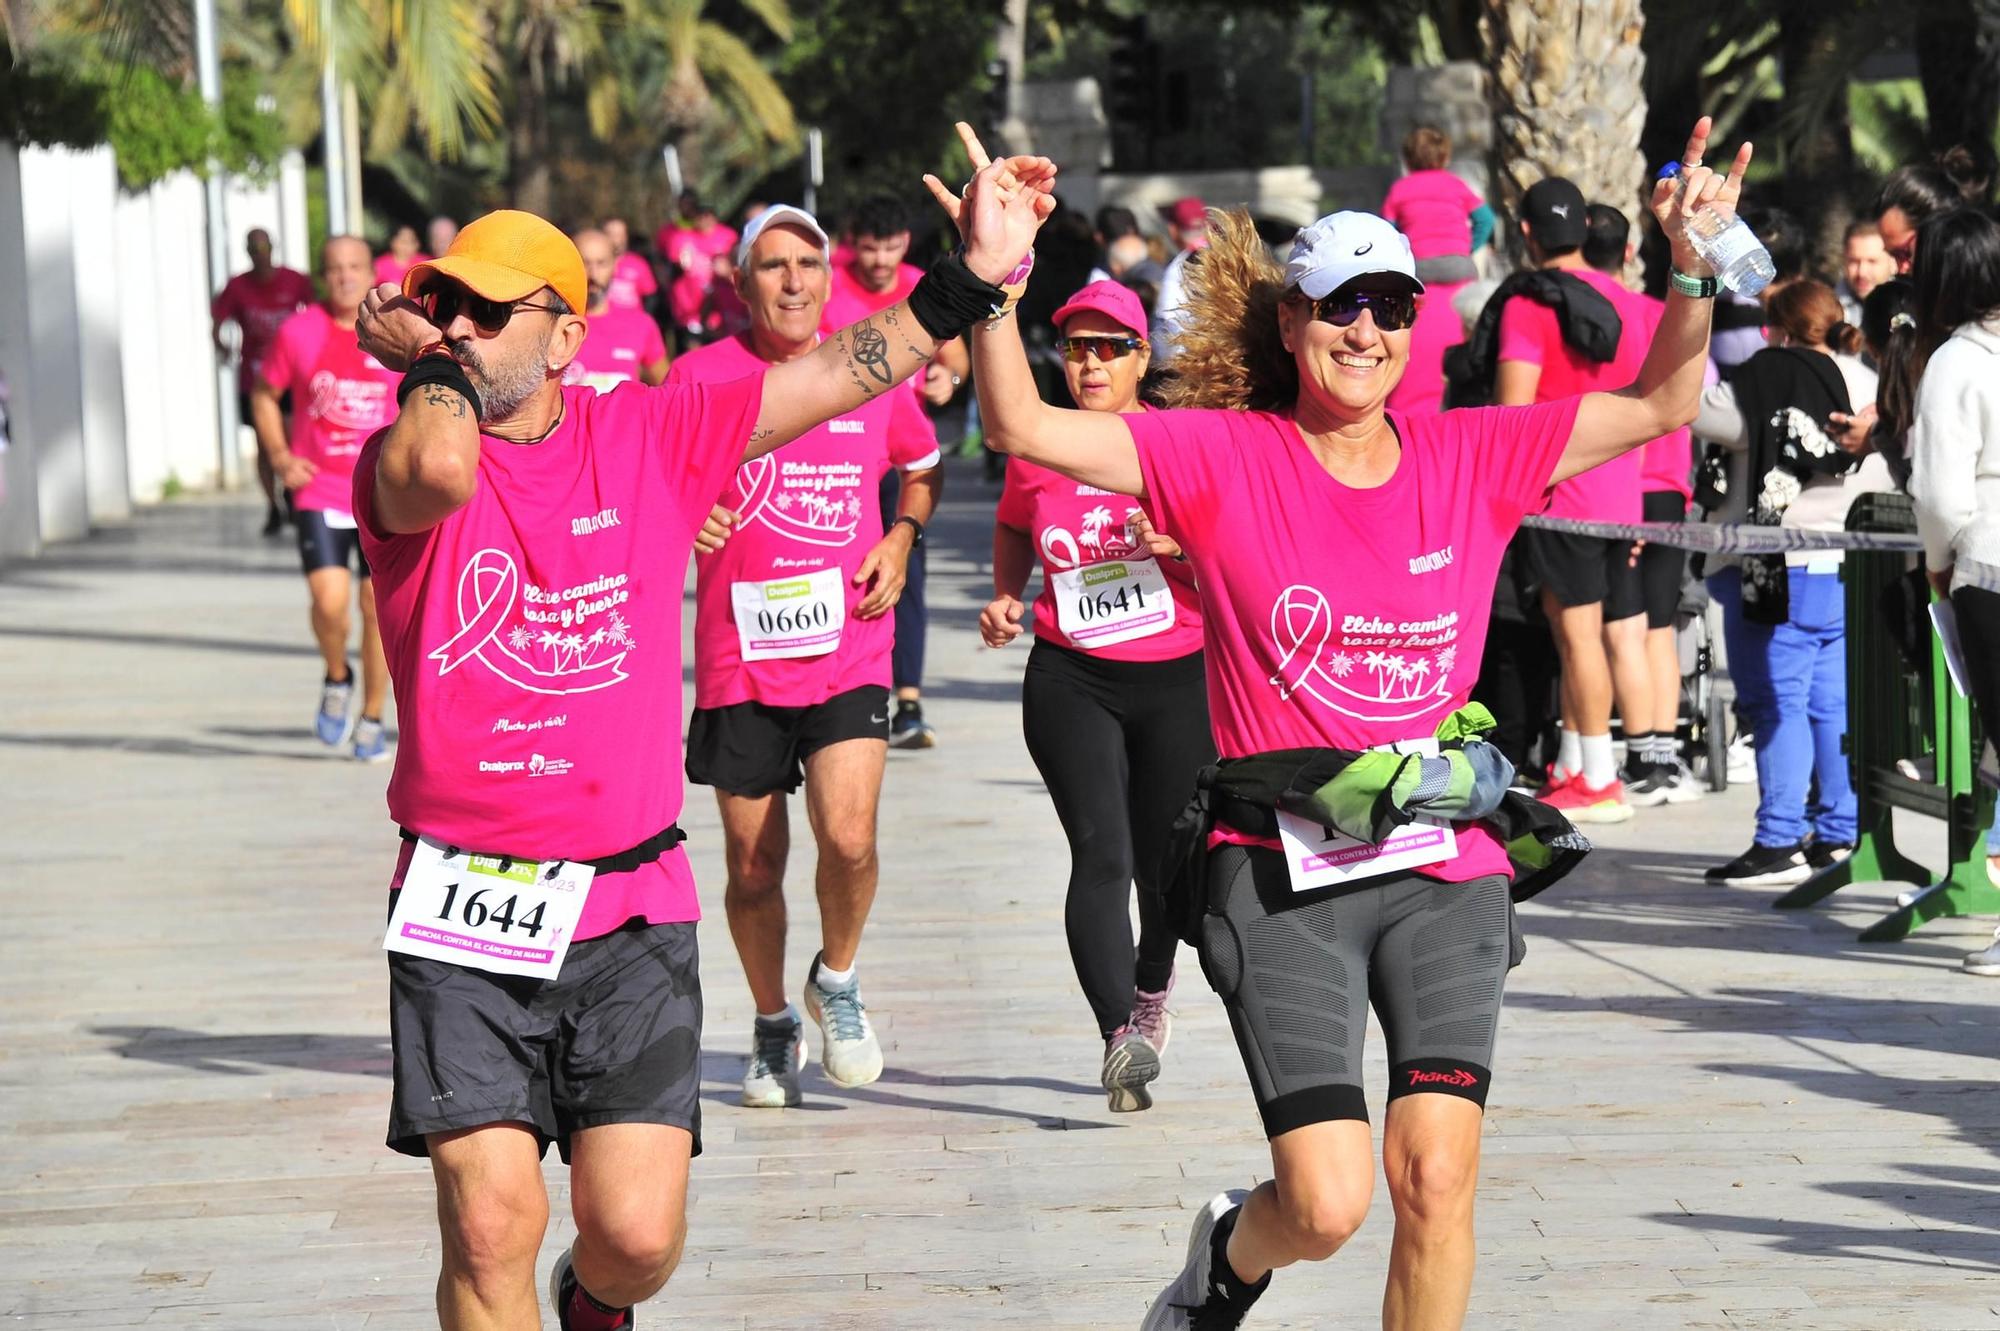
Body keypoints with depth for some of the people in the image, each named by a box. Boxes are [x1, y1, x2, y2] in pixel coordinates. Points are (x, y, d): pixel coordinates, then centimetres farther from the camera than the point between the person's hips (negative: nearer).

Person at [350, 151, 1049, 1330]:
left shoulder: (650, 434, 5)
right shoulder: (404, 467, -4)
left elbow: (842, 373, 5)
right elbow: (440, 468, -28)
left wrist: (975, 274, -1)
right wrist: (426, 360, -10)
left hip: (629, 914, 2)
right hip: (462, 915, -2)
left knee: (639, 1233, -2)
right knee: (491, 1223, -11)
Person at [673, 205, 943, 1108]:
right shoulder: (701, 376, -3)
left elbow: (921, 466, 22)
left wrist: (901, 539, 5)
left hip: (849, 651, 0)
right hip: (739, 659, 0)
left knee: (848, 838, -18)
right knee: (753, 865, 7)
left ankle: (837, 981, 12)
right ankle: (772, 1027, 31)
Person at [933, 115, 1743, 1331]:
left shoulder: (1475, 457, 6)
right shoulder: (1225, 459, -2)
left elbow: (1660, 406, 8)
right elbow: (1026, 428, -9)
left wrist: (1694, 269, -6)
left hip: (1446, 868, 3)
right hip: (1283, 872, -2)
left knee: (1438, 1176, -8)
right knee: (1328, 1204, -8)